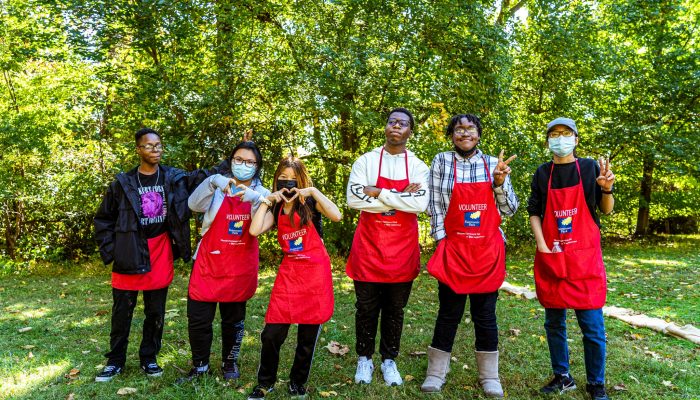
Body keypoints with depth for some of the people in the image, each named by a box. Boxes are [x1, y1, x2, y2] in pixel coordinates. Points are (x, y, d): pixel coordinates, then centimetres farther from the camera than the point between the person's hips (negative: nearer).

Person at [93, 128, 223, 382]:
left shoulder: (174, 178, 0)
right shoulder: (123, 182, -2)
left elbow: (203, 178, -6)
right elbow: (103, 220, 5)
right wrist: (110, 251, -2)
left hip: (160, 253, 1)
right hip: (129, 254, -1)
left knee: (156, 312, 11)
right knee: (121, 313, 9)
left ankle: (149, 358, 28)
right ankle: (116, 361, 27)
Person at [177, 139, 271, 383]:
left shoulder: (261, 194, 3)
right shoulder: (218, 187, 2)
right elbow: (194, 205, -14)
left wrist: (254, 199, -29)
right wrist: (212, 181, -29)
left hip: (240, 268, 0)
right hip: (208, 263, 0)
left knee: (234, 319, 12)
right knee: (198, 318, 1)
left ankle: (230, 362, 33)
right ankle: (200, 365, 23)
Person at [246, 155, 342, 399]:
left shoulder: (310, 203, 0)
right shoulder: (276, 209, 10)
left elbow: (336, 216, -20)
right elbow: (255, 230, -7)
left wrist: (314, 192, -18)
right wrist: (267, 200, -3)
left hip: (315, 271, -3)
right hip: (288, 271, 3)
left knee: (308, 336, 7)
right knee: (272, 333, -1)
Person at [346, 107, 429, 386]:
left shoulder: (418, 167, 1)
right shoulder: (365, 161, -1)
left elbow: (421, 204, -16)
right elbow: (353, 199, -15)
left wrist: (379, 192, -18)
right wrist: (401, 198, -15)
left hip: (402, 248, 1)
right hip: (369, 245, -1)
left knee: (395, 309, 12)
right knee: (366, 307, 9)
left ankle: (389, 360, 29)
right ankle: (364, 359, 27)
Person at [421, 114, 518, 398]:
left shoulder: (494, 164, 6)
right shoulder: (442, 162, 2)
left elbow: (510, 209, 6)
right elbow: (434, 206, 0)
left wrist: (499, 182, -9)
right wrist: (441, 242, -6)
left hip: (488, 251, 1)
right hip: (453, 250, -1)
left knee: (485, 315, 9)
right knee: (449, 314, 6)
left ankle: (489, 376, 24)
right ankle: (436, 374, 21)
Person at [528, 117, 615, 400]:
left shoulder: (590, 168, 1)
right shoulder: (542, 173, 6)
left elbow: (607, 211, 7)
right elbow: (534, 212, 7)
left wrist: (607, 189, -13)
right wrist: (542, 246, -5)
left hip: (584, 258, -2)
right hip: (550, 258, 2)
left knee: (592, 326, 0)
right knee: (554, 323, 10)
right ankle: (561, 377, 26)